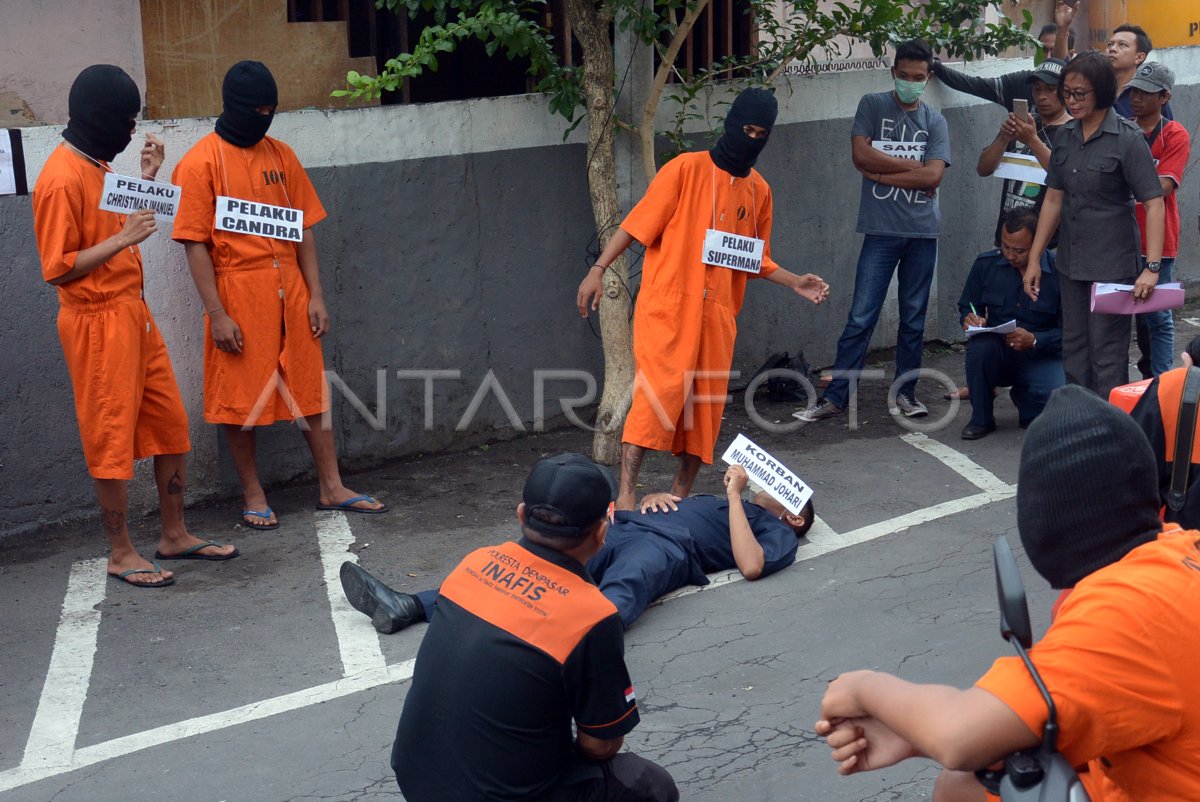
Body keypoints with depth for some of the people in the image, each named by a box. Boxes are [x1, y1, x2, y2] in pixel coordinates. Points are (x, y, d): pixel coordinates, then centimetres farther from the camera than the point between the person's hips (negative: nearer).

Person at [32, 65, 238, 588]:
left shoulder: (95, 165, 10)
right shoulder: (62, 179, -18)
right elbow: (58, 269, -20)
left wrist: (146, 178, 11)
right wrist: (124, 239, -23)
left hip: (132, 312, 9)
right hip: (97, 323, -9)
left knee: (171, 426, 13)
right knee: (112, 438, 1)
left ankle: (175, 535, 25)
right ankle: (120, 553, 14)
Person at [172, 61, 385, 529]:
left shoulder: (280, 155, 9)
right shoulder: (201, 162, -6)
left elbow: (303, 228, 11)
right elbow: (195, 242, -9)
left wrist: (315, 295, 4)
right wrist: (216, 313, -14)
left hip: (290, 289, 5)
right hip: (238, 293, -5)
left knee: (310, 389, 9)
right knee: (241, 399, 4)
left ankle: (332, 489, 18)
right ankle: (253, 497, 17)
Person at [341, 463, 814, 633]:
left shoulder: (779, 535, 19)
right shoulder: (717, 502, 41)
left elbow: (750, 566, -4)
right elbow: (656, 504, 36)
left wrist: (736, 493, 1)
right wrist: (653, 498, 13)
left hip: (666, 546, -6)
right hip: (625, 526, 6)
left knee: (617, 595, -40)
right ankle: (408, 607, -25)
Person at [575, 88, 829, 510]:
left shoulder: (758, 191, 13)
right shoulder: (687, 169, -3)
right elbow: (638, 222, -6)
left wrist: (795, 283, 8)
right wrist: (598, 269, -14)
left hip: (717, 313, 6)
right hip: (668, 305, -6)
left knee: (706, 404, 5)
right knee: (660, 391, -16)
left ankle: (681, 494, 16)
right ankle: (626, 494, -15)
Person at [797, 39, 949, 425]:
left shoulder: (935, 122, 7)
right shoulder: (873, 105, 5)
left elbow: (932, 177, -6)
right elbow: (861, 154, -10)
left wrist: (882, 173, -9)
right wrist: (912, 165, -6)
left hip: (923, 231, 2)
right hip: (881, 230, -2)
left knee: (914, 318, 9)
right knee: (861, 318, -5)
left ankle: (905, 391, 20)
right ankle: (835, 396, -1)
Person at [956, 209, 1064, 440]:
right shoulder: (985, 264, -3)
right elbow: (966, 307, 9)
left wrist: (1034, 340, -27)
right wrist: (970, 318, -17)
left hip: (1041, 357, -2)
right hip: (998, 355, 2)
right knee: (980, 344, -34)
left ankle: (1025, 400, 9)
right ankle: (981, 419, -11)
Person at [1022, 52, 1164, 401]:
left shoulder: (1127, 139, -11)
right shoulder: (1066, 137, 6)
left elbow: (1153, 203, -15)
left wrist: (1152, 268, -23)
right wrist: (1034, 259, 9)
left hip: (1113, 265, -6)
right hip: (1071, 262, 6)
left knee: (1108, 353, -2)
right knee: (1074, 350, 13)